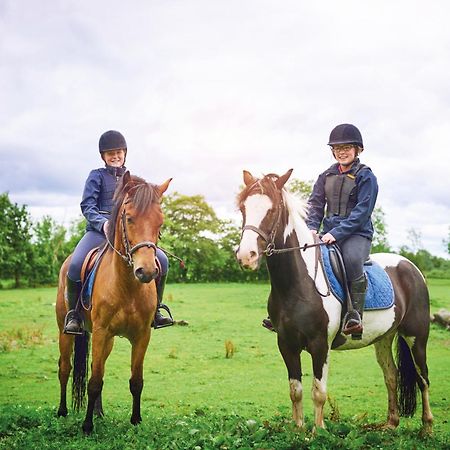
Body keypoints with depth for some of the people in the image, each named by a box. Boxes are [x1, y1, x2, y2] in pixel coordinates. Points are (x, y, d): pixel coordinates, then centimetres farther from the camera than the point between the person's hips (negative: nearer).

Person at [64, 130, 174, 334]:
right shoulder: (97, 176, 8)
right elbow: (87, 206, -2)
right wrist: (103, 222, -20)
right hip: (98, 231, -3)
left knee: (162, 260, -14)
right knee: (75, 265, -29)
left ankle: (154, 310, 2)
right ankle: (73, 313, -6)